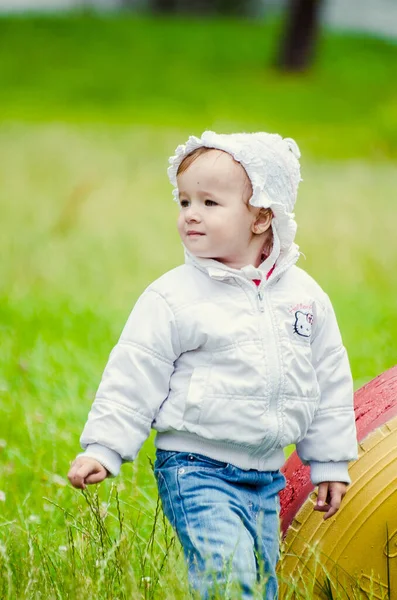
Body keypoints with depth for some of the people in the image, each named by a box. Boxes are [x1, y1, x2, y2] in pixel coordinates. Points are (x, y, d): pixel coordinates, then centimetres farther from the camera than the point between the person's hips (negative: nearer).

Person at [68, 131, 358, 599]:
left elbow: (330, 380, 13)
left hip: (267, 479, 5)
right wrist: (103, 448, -12)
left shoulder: (304, 294, 4)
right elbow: (134, 376, -5)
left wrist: (330, 464, 15)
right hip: (196, 471, -5)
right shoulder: (172, 298, -8)